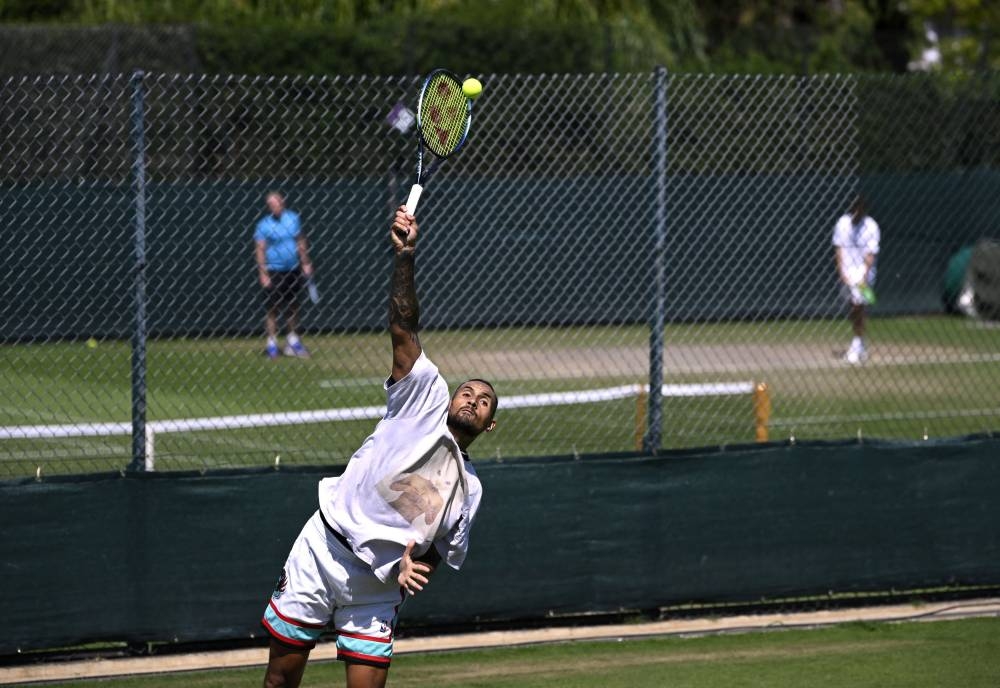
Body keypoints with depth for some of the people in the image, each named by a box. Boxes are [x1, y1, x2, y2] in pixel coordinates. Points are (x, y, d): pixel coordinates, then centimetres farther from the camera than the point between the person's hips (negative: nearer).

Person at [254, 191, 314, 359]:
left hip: (293, 270, 5)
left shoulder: (293, 218, 5)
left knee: (293, 307, 12)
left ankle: (293, 341, 24)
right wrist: (263, 274, -18)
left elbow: (301, 242, 14)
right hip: (274, 272, -5)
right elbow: (260, 250, -11)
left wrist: (305, 263, 12)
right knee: (273, 308, -2)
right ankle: (271, 344, 4)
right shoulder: (264, 225, -9)